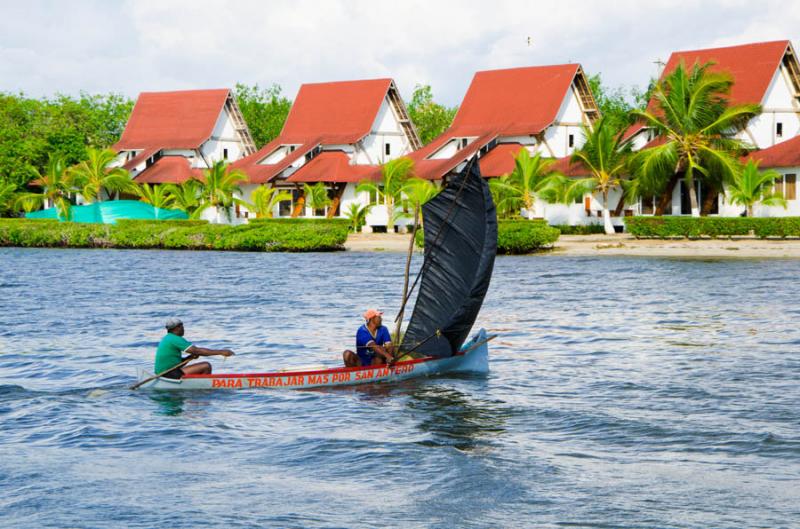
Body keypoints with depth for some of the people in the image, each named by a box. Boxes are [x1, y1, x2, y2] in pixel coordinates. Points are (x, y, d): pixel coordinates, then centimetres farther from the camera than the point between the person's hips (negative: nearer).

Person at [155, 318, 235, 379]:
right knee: (206, 366, -12)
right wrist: (220, 352, -15)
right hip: (170, 374, -11)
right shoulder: (175, 339, -13)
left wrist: (190, 357, 5)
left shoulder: (167, 338, 19)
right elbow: (197, 351, -17)